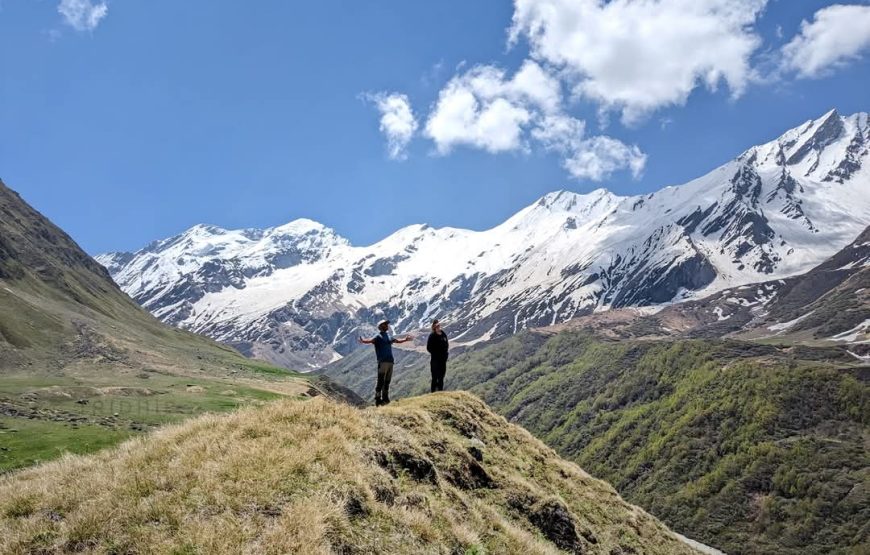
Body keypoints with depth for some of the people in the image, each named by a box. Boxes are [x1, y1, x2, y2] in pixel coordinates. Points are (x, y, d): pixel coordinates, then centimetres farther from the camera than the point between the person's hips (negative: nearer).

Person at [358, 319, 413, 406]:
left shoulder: (389, 336, 21)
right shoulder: (378, 337, -3)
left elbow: (397, 340, 38)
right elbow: (370, 340, -23)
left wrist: (405, 339, 46)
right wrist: (363, 341, -42)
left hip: (390, 361, 7)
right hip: (382, 362, -7)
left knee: (387, 381, 10)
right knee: (381, 381, -9)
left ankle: (385, 398, 17)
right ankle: (378, 399, -7)